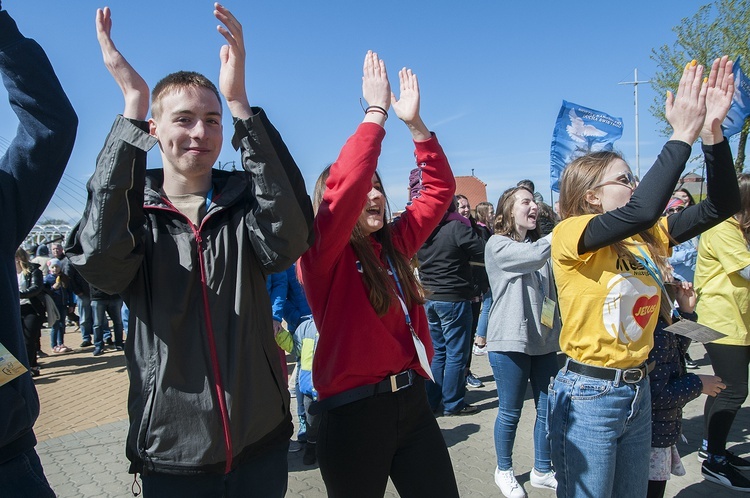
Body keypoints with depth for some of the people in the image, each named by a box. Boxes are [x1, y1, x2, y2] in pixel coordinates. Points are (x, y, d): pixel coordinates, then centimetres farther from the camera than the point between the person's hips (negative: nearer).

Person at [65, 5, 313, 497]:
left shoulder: (244, 201, -2)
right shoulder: (133, 212, -4)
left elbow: (290, 235, -24)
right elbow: (98, 258, -27)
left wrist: (240, 103, -31)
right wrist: (133, 105, -28)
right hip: (171, 452, -1)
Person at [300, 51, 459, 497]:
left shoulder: (394, 242, 7)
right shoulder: (323, 254, -10)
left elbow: (440, 189, 10)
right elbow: (346, 185, -26)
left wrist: (414, 122, 2)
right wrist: (376, 111, -18)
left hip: (412, 401, 6)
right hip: (355, 412, -5)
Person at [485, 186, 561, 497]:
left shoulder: (537, 244, 12)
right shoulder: (498, 245, -9)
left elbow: (552, 289, 16)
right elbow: (536, 257, -25)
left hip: (544, 340, 6)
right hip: (510, 342, -6)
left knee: (548, 408, 11)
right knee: (510, 411, 7)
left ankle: (542, 470, 30)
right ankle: (504, 470, 28)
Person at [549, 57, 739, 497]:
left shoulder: (648, 238, 4)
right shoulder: (570, 234, -16)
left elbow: (722, 205, 1)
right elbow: (640, 211, -33)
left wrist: (713, 130, -9)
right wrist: (683, 133, -24)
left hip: (639, 390, 7)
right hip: (589, 395, -7)